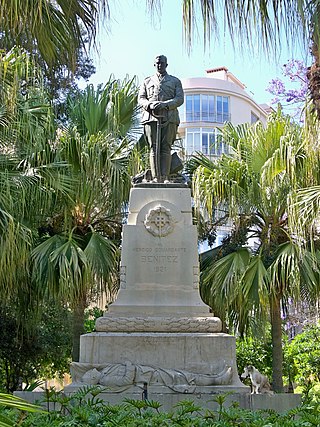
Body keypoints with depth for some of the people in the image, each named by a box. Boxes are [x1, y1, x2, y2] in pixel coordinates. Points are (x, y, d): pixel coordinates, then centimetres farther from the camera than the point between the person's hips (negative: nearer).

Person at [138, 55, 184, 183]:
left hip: (169, 118, -1)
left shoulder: (175, 81, 20)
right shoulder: (147, 81, 24)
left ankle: (165, 177, -14)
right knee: (154, 147, -7)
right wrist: (150, 105, -11)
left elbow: (180, 99, 6)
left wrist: (165, 104, -13)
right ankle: (155, 177, -11)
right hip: (151, 117, 1)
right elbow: (140, 99, 13)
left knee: (166, 147, -10)